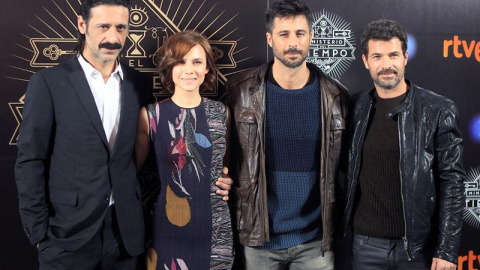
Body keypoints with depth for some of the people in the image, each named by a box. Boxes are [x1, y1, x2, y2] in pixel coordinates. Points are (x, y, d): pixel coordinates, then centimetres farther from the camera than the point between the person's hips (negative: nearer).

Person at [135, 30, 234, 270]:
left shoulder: (221, 112, 3)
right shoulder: (150, 114, -5)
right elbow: (134, 167, 5)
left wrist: (229, 181, 3)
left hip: (215, 227, 2)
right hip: (169, 228, -2)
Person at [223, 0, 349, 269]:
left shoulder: (335, 96, -2)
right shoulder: (242, 91, -6)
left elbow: (342, 165, 5)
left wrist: (337, 222, 2)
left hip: (315, 238, 1)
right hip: (260, 236, 0)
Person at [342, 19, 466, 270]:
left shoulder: (438, 110, -7)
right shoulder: (357, 109, 1)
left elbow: (452, 182, -7)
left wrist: (447, 250, -10)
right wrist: (341, 230, 2)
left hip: (419, 245, -2)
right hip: (366, 243, 2)